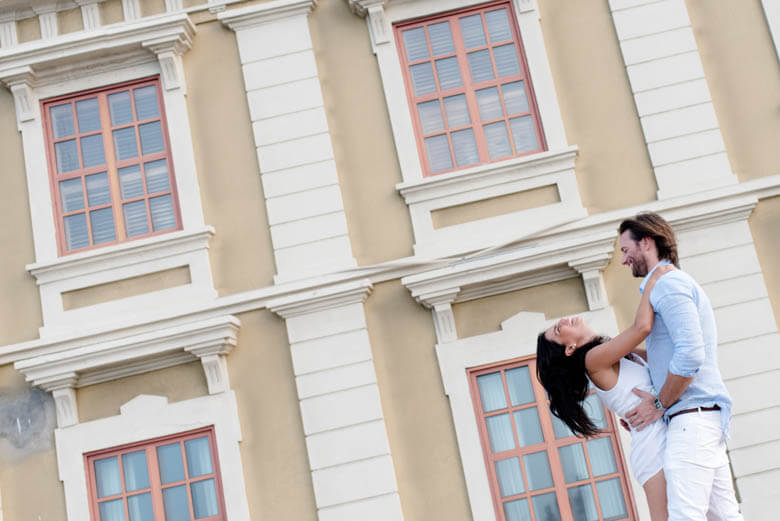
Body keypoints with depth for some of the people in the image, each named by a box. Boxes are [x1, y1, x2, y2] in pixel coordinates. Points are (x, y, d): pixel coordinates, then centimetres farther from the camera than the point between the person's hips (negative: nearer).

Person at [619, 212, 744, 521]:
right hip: (705, 415, 11)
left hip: (692, 415, -11)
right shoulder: (676, 283, 24)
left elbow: (690, 355, -20)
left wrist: (659, 404, -10)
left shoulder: (668, 282, -9)